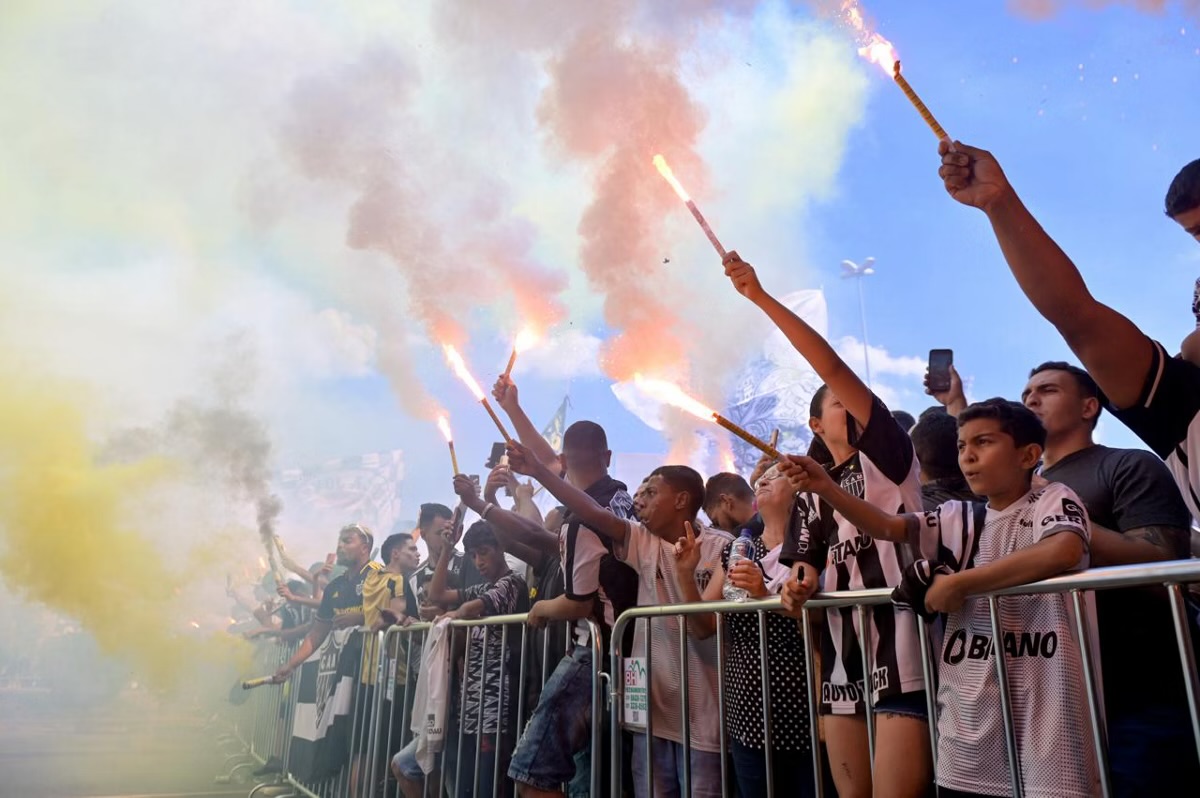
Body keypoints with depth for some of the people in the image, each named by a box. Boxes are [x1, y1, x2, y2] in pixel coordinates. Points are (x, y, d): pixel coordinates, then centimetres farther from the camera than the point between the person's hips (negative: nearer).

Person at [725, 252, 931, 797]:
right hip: (843, 655, 6)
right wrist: (798, 586, -8)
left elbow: (834, 368, -10)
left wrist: (761, 297, -12)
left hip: (901, 649, -6)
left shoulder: (889, 456, 0)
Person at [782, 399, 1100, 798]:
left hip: (1042, 723, -4)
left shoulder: (1053, 499, -2)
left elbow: (1063, 552, -23)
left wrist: (958, 582, -16)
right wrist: (826, 488, -16)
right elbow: (887, 526, 0)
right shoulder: (958, 519, 11)